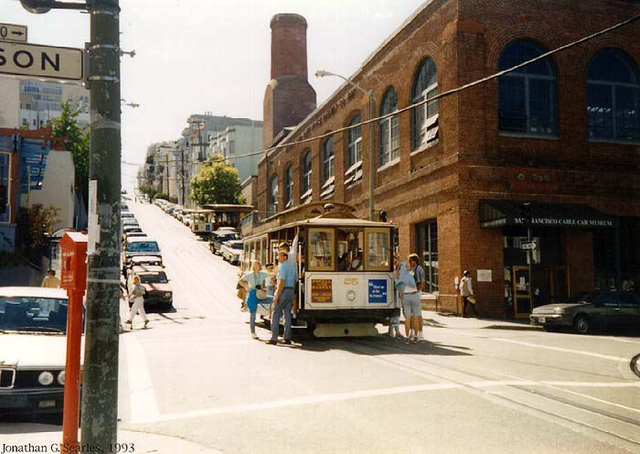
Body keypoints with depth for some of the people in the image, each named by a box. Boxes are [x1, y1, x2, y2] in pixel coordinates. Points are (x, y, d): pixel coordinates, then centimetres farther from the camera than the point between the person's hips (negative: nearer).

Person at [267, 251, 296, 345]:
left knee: (276, 314, -3)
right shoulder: (292, 267, 17)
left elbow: (282, 281, -18)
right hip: (291, 291, 8)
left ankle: (274, 338, -6)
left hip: (283, 291, -8)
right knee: (287, 315, 9)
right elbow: (294, 281, 20)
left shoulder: (282, 266, -10)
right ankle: (287, 338, 7)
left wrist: (277, 296, -19)